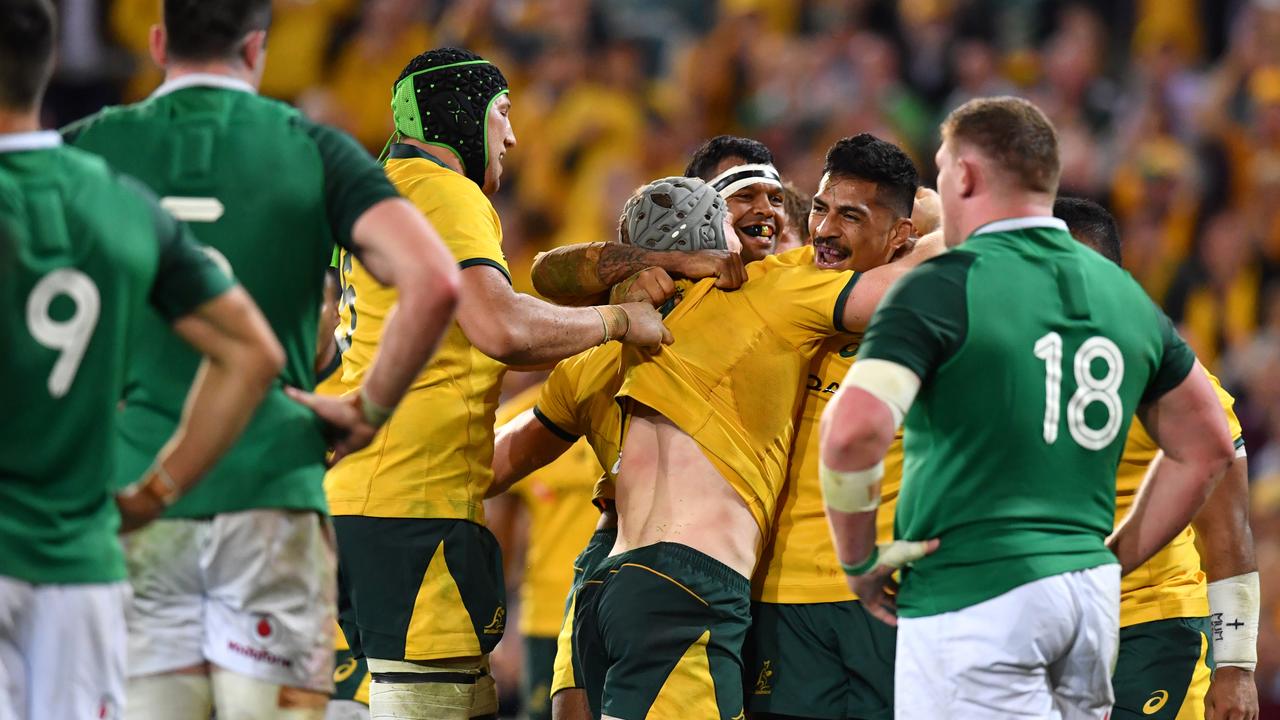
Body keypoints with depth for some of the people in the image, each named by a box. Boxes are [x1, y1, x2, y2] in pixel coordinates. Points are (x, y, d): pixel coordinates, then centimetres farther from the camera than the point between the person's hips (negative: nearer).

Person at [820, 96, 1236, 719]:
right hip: (1092, 595, 7)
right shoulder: (1123, 294, 12)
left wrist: (858, 558, -8)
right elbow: (1206, 448, 20)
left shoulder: (943, 288, -9)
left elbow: (854, 430, -22)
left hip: (972, 603, -7)